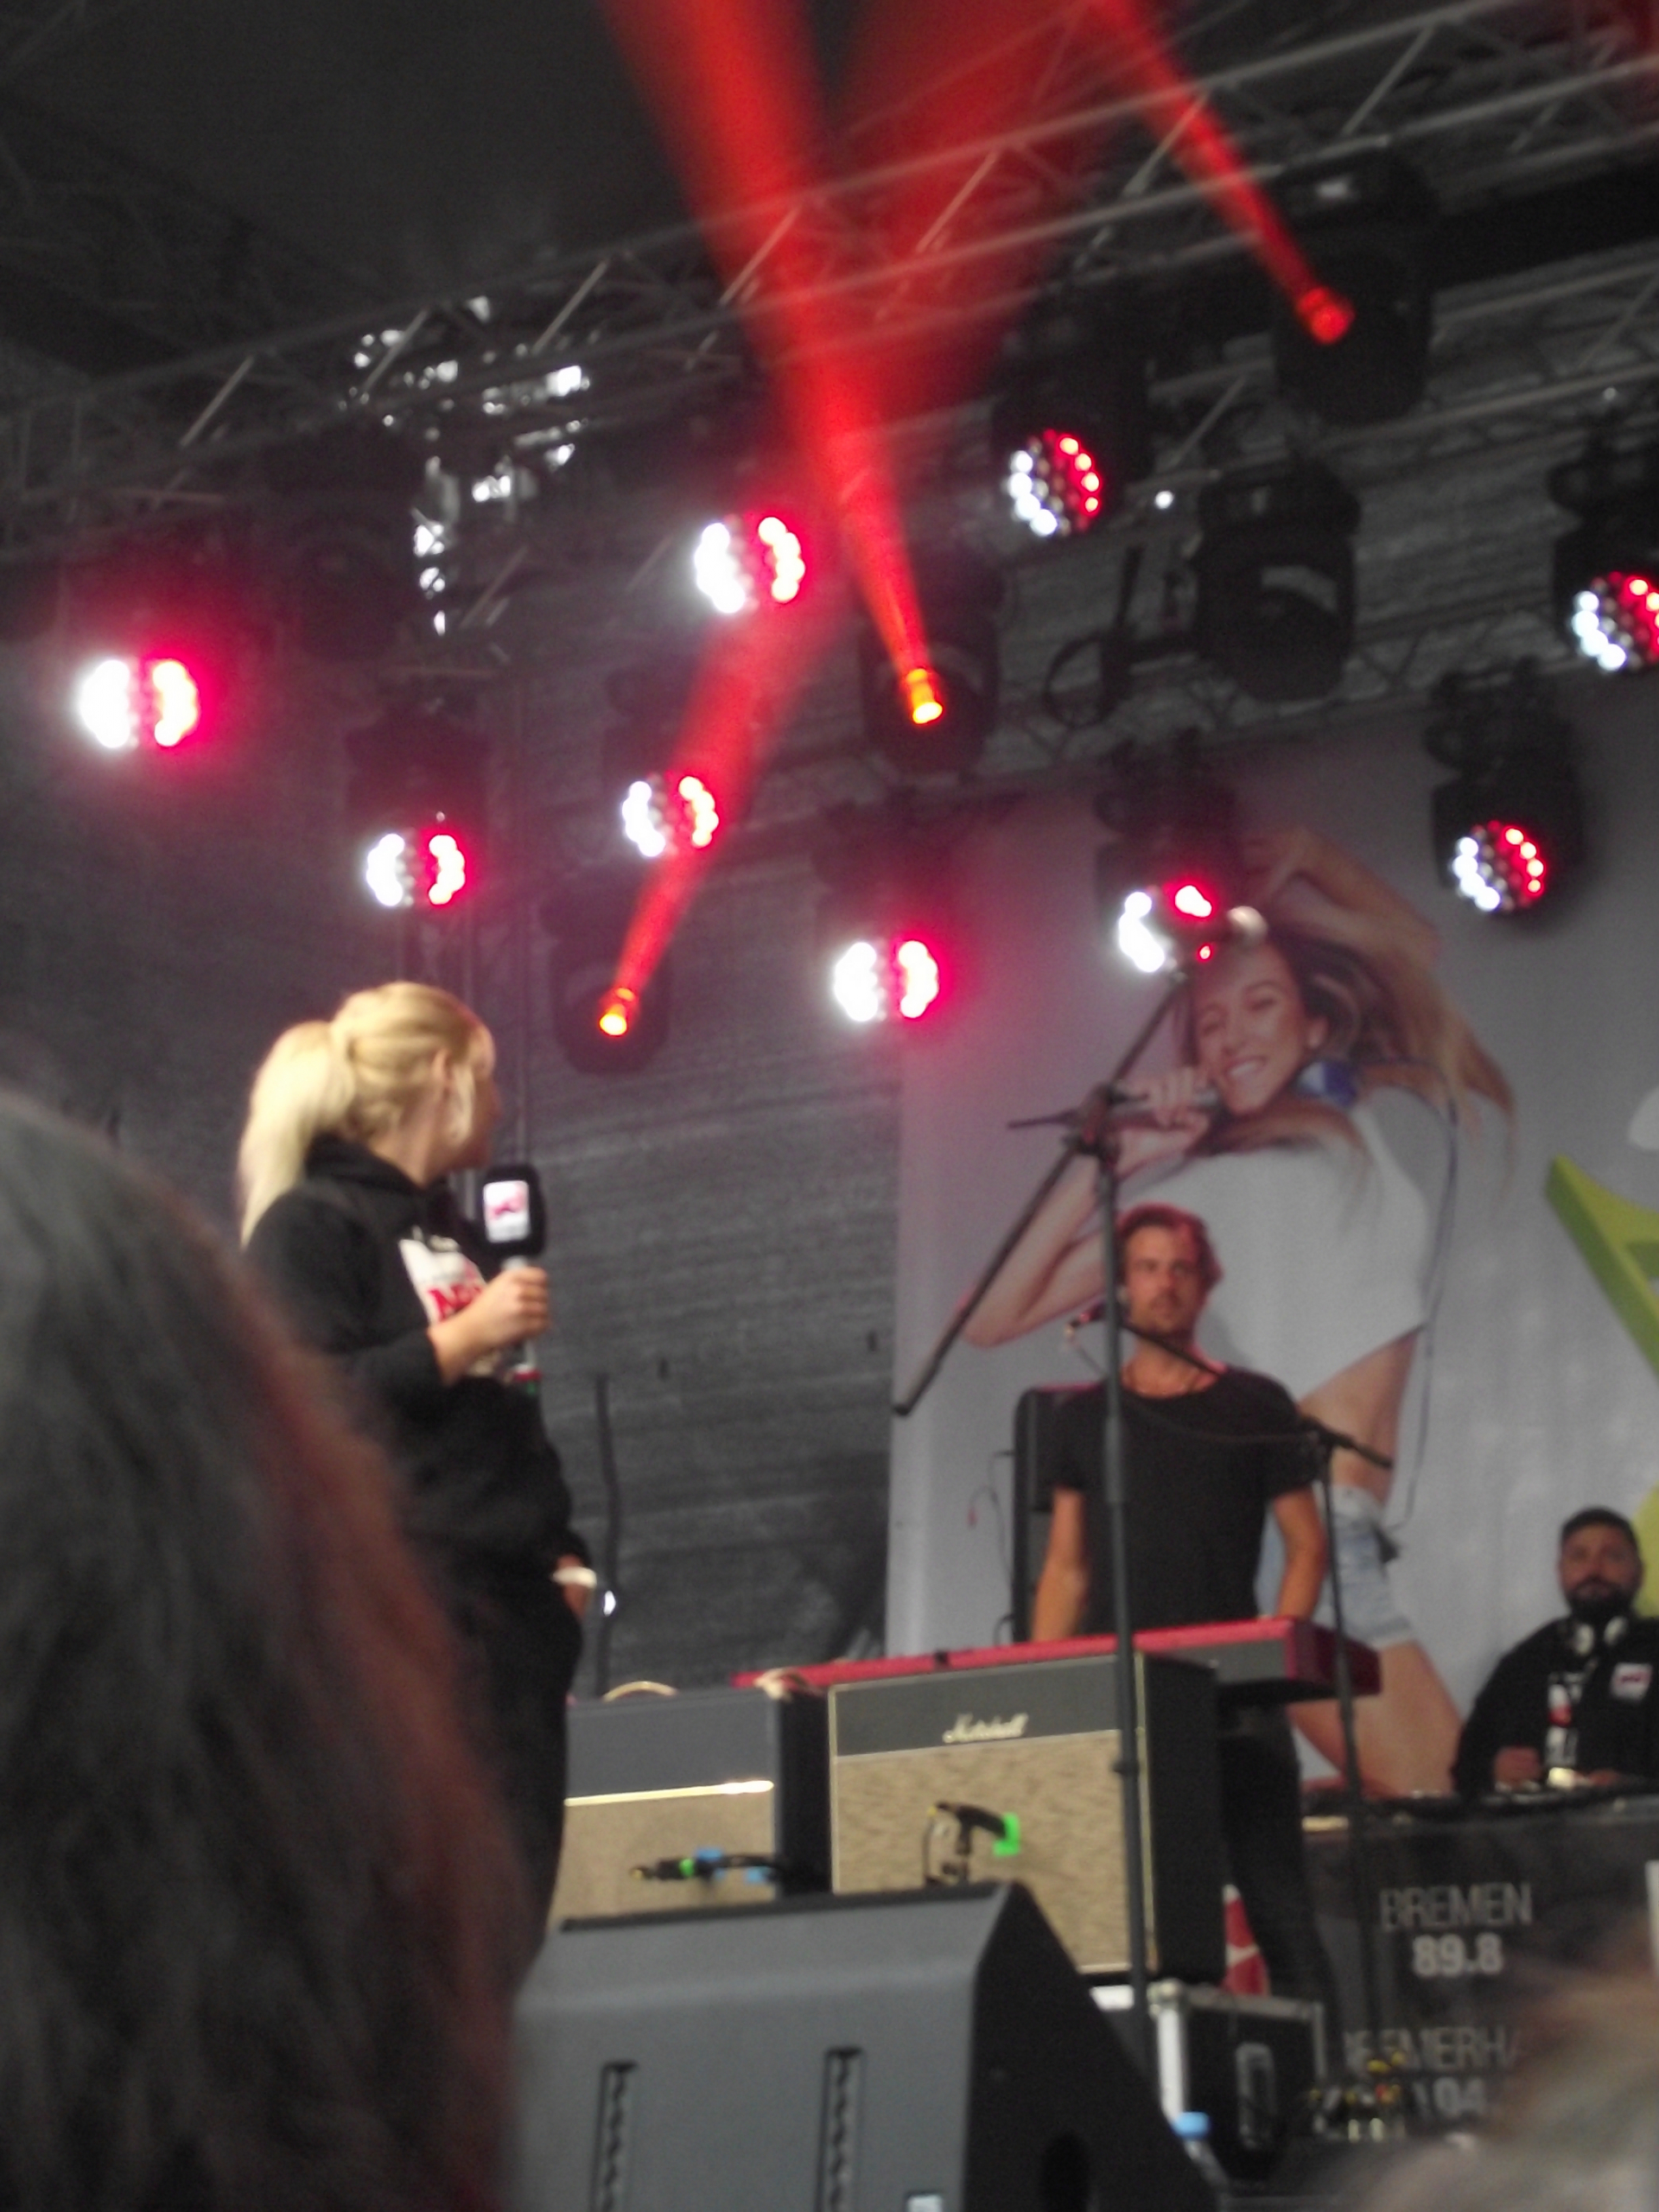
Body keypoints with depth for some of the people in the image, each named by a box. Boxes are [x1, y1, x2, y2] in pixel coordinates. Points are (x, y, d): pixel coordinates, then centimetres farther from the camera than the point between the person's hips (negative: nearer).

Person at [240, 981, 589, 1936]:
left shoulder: (454, 1232, 21)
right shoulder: (309, 1224, -4)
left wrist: (560, 1550, 16)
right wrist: (465, 1337, -17)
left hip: (511, 1603, 9)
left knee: (517, 1894, 5)